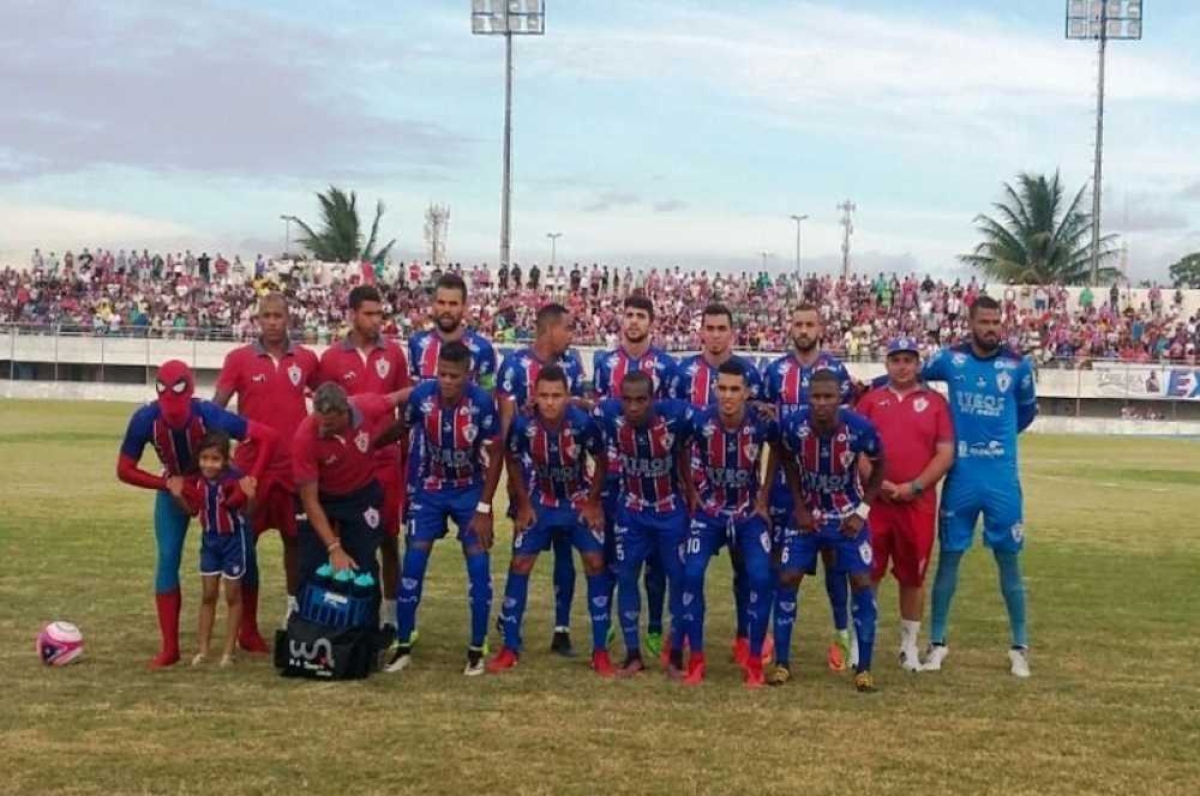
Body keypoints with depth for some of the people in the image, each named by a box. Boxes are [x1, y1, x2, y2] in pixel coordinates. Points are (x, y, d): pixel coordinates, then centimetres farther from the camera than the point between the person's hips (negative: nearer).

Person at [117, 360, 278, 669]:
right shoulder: (145, 419, -29)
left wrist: (252, 478, -37)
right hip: (173, 489, 1)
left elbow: (268, 436, -30)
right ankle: (169, 647, -2)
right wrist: (166, 483, -27)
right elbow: (124, 470, -16)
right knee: (167, 560, -8)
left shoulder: (209, 415, -35)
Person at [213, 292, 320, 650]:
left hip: (295, 466, 2)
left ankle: (295, 613, 22)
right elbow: (216, 407, -4)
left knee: (295, 538, 9)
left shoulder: (306, 359, 4)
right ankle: (248, 625, 14)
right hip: (251, 465, -1)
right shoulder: (239, 358, -1)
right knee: (246, 543, 5)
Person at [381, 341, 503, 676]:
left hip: (470, 491, -1)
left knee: (479, 567, -5)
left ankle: (476, 650, 8)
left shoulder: (482, 403, -23)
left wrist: (484, 508, -13)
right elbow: (401, 429, 4)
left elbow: (494, 457, -13)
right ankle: (403, 647, 9)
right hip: (429, 490, 1)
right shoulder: (421, 395, -18)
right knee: (413, 564, -3)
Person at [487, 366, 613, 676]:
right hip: (540, 502, 1)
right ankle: (510, 648, 8)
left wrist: (593, 502, -8)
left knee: (596, 564, -8)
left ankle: (600, 650, 2)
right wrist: (523, 504, -3)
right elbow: (513, 462, -3)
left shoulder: (583, 422, -26)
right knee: (520, 564, -3)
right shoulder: (522, 424, -23)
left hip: (579, 501, -1)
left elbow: (601, 462, -8)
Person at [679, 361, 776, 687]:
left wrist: (765, 496, 7)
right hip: (709, 511, 0)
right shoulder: (700, 421, -20)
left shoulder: (763, 422, -19)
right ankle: (696, 659, 0)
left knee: (760, 578, -14)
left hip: (750, 512, 0)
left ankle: (754, 660, 1)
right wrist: (692, 496, 1)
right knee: (691, 575, -13)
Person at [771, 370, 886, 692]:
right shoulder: (793, 426, -22)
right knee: (787, 579, -6)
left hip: (848, 515, -1)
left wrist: (863, 511, -9)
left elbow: (879, 466, -4)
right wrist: (799, 506, -3)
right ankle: (782, 663, 5)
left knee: (862, 582, -8)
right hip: (807, 513, 1)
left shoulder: (860, 428, -25)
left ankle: (864, 667, 3)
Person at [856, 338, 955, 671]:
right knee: (867, 574, 4)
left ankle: (909, 645, 20)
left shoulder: (935, 402, 5)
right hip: (875, 500, 1)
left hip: (919, 503, 0)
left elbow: (945, 454, -1)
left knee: (913, 576, 7)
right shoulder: (870, 400, 9)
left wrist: (915, 486, -11)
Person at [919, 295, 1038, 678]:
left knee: (1009, 561, 6)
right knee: (948, 557, 6)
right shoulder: (950, 359, -1)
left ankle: (1020, 647, 18)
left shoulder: (1017, 365, -1)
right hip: (961, 477, 0)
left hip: (1002, 479, 0)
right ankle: (937, 642, 17)